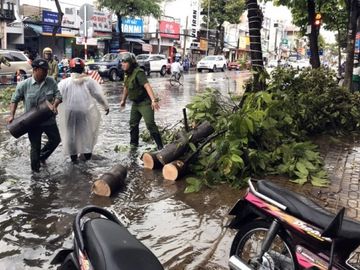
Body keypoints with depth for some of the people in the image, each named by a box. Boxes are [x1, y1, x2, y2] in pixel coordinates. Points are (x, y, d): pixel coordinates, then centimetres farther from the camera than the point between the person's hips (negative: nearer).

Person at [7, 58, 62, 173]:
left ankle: (42, 156, 42)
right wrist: (12, 115, -11)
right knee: (35, 146, 9)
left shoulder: (51, 81, -7)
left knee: (56, 139, 16)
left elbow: (58, 95, -6)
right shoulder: (24, 85, -12)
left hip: (49, 119, 3)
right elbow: (14, 100, -1)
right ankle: (35, 169, 30)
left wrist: (54, 105, -26)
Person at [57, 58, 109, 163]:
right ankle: (87, 152, 24)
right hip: (86, 111, 0)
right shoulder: (89, 81, 0)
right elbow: (98, 95, 1)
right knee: (87, 131, 17)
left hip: (69, 112, 0)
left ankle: (73, 155, 22)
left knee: (70, 133, 14)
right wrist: (106, 106, 11)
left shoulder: (64, 82, -1)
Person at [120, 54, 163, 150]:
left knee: (150, 124, -17)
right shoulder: (127, 74, 6)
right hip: (135, 103, 9)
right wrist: (123, 100, 33)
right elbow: (126, 88, 24)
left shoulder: (138, 73, -21)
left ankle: (160, 146, -13)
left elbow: (147, 86, -34)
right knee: (133, 124, 16)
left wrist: (153, 100, -46)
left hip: (145, 102, -9)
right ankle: (133, 144, 32)